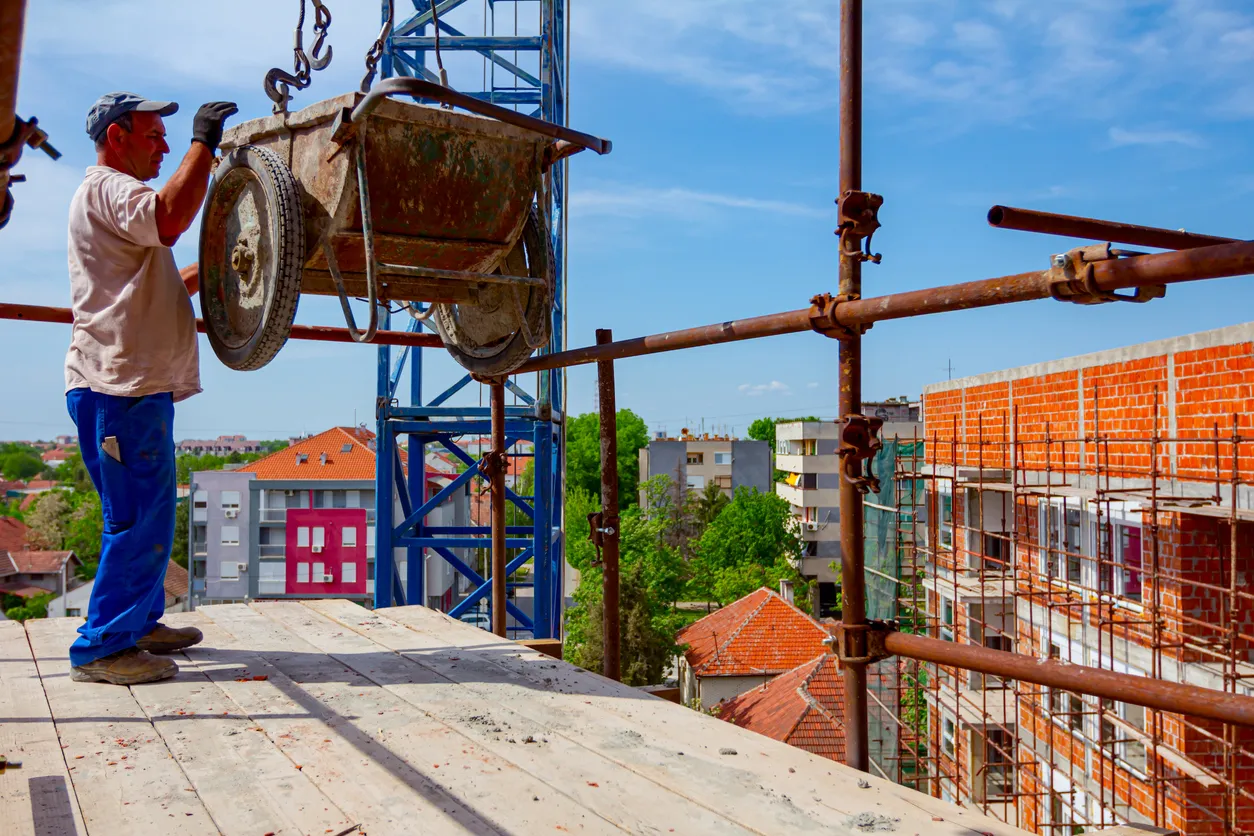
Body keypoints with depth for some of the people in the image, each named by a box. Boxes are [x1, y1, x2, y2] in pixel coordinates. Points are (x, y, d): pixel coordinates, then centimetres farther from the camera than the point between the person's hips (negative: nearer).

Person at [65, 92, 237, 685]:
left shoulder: (114, 196, 27)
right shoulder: (105, 188, -7)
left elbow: (154, 290, 31)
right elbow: (170, 219, -30)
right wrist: (204, 142, -21)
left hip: (137, 383, 11)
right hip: (120, 384, -11)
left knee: (145, 515, 17)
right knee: (139, 518, -9)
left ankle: (139, 624, 28)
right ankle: (101, 648, -2)